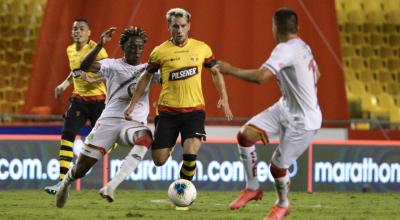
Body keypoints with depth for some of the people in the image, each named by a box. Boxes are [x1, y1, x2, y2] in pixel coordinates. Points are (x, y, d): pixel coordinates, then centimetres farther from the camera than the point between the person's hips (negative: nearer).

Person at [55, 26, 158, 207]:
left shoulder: (148, 70, 15)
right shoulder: (113, 65, 7)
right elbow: (85, 66, -10)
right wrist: (100, 45, -24)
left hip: (135, 123, 1)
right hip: (109, 120, -1)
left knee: (145, 138, -38)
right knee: (81, 169, -1)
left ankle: (112, 186, -43)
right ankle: (67, 182, 40)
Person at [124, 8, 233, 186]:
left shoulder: (202, 48, 2)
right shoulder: (160, 52, -2)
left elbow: (215, 72, 15)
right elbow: (146, 77, 10)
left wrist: (224, 99, 5)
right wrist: (132, 104, 9)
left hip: (194, 110, 0)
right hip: (168, 111, 0)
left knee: (190, 155, -21)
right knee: (159, 160, 0)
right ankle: (171, 144, 37)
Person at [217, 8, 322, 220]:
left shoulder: (285, 49, -25)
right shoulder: (303, 47, 5)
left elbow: (260, 76, -36)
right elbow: (316, 74, 24)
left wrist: (230, 70, -23)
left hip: (303, 122, -9)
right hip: (284, 109, 9)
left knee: (277, 167, 3)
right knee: (245, 135, -5)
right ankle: (252, 188, 10)